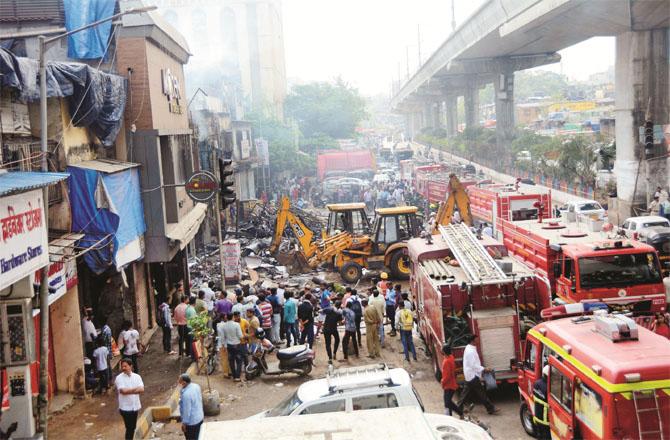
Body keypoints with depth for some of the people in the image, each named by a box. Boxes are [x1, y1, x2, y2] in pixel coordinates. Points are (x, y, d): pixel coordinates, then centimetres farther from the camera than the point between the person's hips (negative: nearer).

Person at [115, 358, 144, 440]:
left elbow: (142, 389, -10)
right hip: (125, 407, -4)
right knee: (129, 428, -2)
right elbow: (123, 391, -20)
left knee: (133, 427, 14)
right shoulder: (119, 378, -9)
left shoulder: (137, 376, 2)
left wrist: (128, 390, -18)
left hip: (135, 406, 4)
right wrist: (136, 389, -12)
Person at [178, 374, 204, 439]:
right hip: (199, 417, 8)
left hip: (191, 421, -8)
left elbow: (186, 410, -24)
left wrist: (184, 423, -13)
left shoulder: (186, 394, -31)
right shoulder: (196, 386, -6)